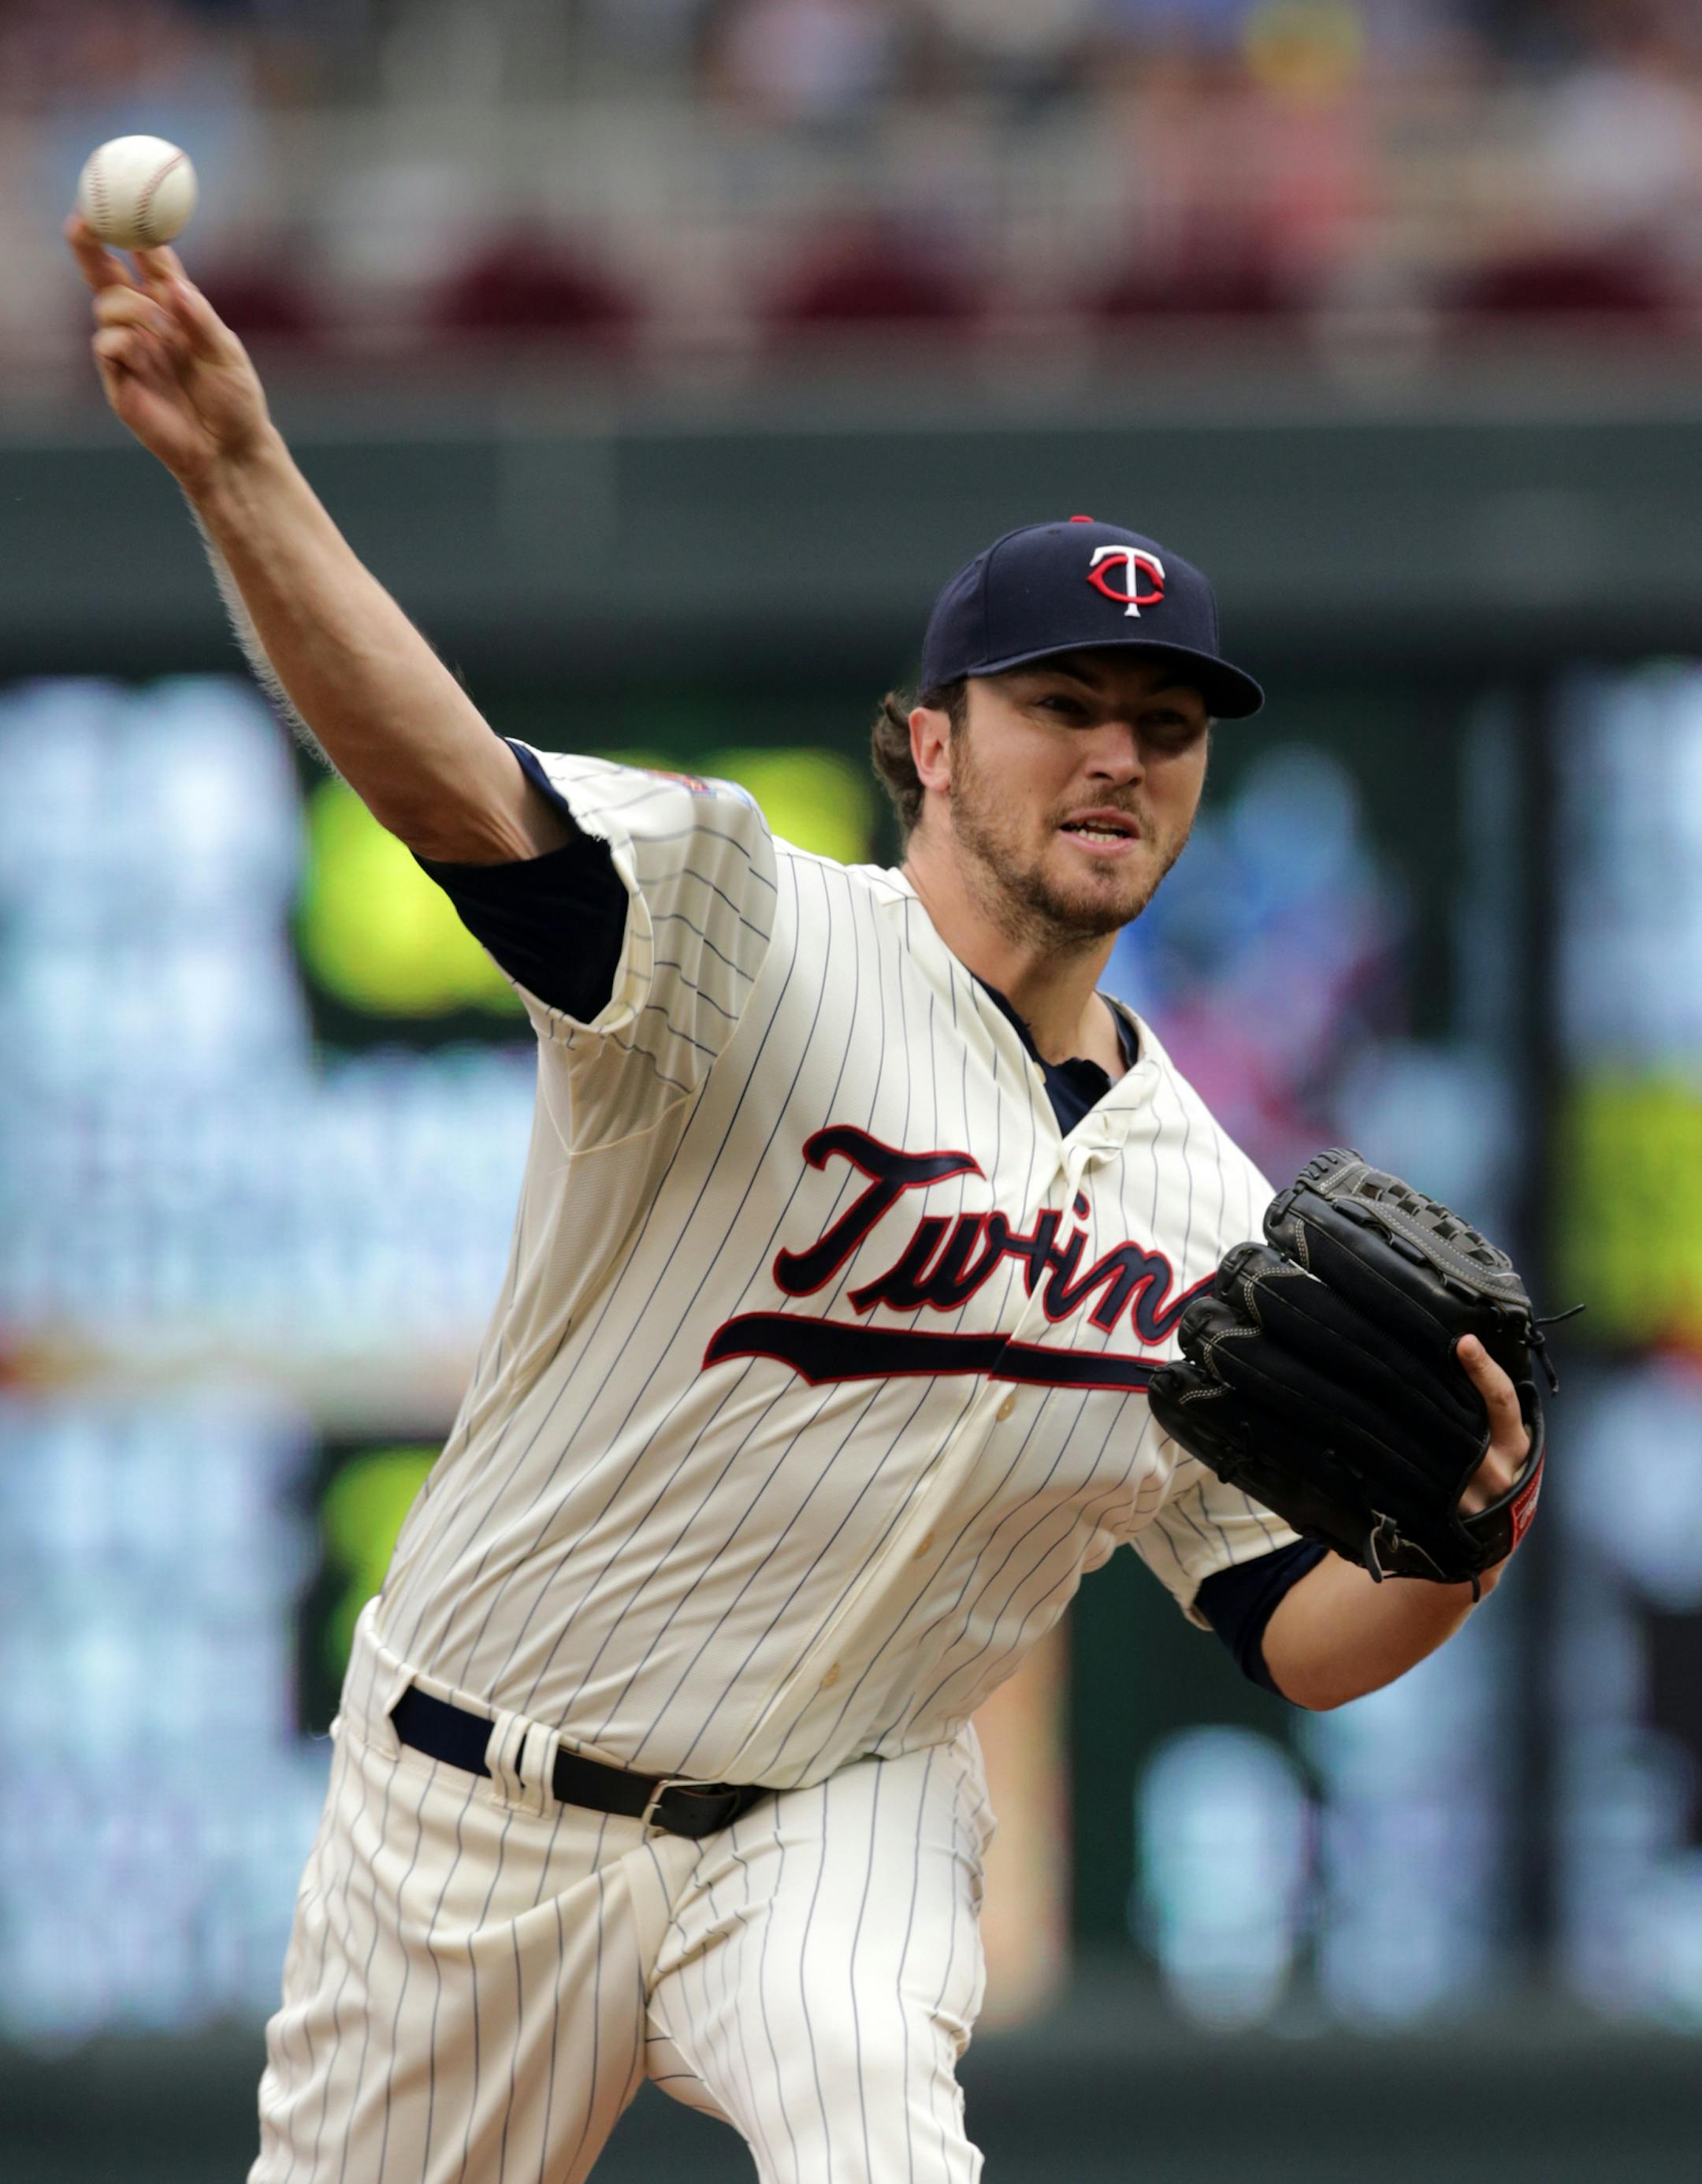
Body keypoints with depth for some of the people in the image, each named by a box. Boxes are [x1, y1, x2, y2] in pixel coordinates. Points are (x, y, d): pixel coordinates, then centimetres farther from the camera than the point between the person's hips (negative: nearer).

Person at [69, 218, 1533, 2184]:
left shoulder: (1208, 1220, 3)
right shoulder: (750, 939, -12)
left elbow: (1294, 1634, 8)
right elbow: (449, 783, -31)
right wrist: (234, 472, -49)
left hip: (843, 1818, 2)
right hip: (479, 1802, -2)